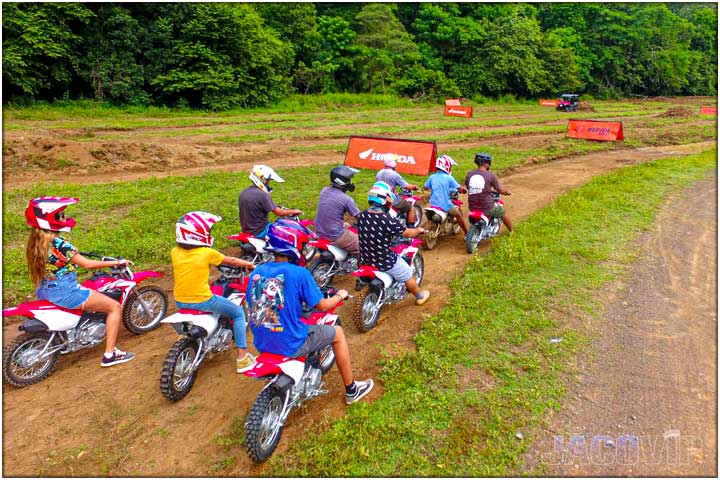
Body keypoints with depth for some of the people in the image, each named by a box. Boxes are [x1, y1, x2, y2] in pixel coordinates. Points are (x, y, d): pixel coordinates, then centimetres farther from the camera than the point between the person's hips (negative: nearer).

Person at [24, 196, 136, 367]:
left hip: (45, 292, 10)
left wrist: (75, 256, 26)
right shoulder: (59, 244, -24)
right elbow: (87, 264, -22)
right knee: (115, 307, -3)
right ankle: (110, 354, -3)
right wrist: (116, 262, -15)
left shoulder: (36, 242, 3)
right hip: (65, 293, -10)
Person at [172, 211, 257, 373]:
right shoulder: (207, 253, -14)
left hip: (179, 302, 6)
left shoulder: (175, 252, -1)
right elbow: (232, 261, 0)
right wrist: (249, 264, 18)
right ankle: (242, 358, 7)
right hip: (202, 301, -6)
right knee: (238, 313, 10)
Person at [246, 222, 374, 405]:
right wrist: (340, 296, 11)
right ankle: (351, 390, 27)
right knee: (337, 332, 14)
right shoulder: (299, 273, -17)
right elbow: (322, 306, -10)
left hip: (261, 344, 7)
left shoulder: (256, 272, 0)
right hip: (290, 345, -6)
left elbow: (253, 307, 12)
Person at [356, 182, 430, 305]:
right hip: (386, 262, -5)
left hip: (366, 260, 5)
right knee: (407, 276, 21)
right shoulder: (389, 221, -27)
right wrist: (419, 230, 13)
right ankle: (420, 296, 43)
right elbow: (408, 233, -11)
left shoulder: (361, 216, -9)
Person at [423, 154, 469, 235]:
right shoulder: (449, 178, -12)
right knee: (459, 215, 17)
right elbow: (460, 188, -10)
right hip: (445, 205, -4)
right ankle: (467, 233, 25)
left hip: (433, 204, 4)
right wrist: (464, 190, 12)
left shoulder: (432, 177, -1)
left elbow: (425, 187, 10)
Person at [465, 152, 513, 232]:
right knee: (502, 212, 25)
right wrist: (508, 192, 19)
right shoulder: (490, 175, -13)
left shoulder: (469, 174, -3)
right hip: (486, 208, -4)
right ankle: (512, 231, 43)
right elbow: (500, 190, -5)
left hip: (472, 207, 4)